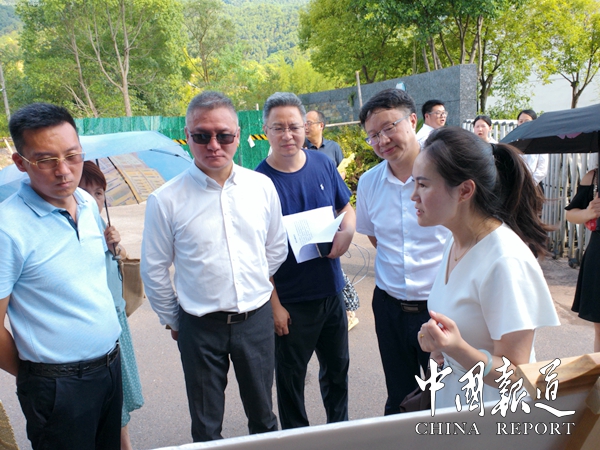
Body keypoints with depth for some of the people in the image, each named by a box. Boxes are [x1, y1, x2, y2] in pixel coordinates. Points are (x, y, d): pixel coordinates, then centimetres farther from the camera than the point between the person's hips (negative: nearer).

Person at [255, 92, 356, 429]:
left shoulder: (323, 164, -3)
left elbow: (347, 207, 11)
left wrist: (348, 231, -12)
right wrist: (274, 305, -12)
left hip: (331, 290, 4)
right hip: (290, 301, -4)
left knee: (338, 366, 22)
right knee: (291, 375, 15)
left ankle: (340, 426, 48)